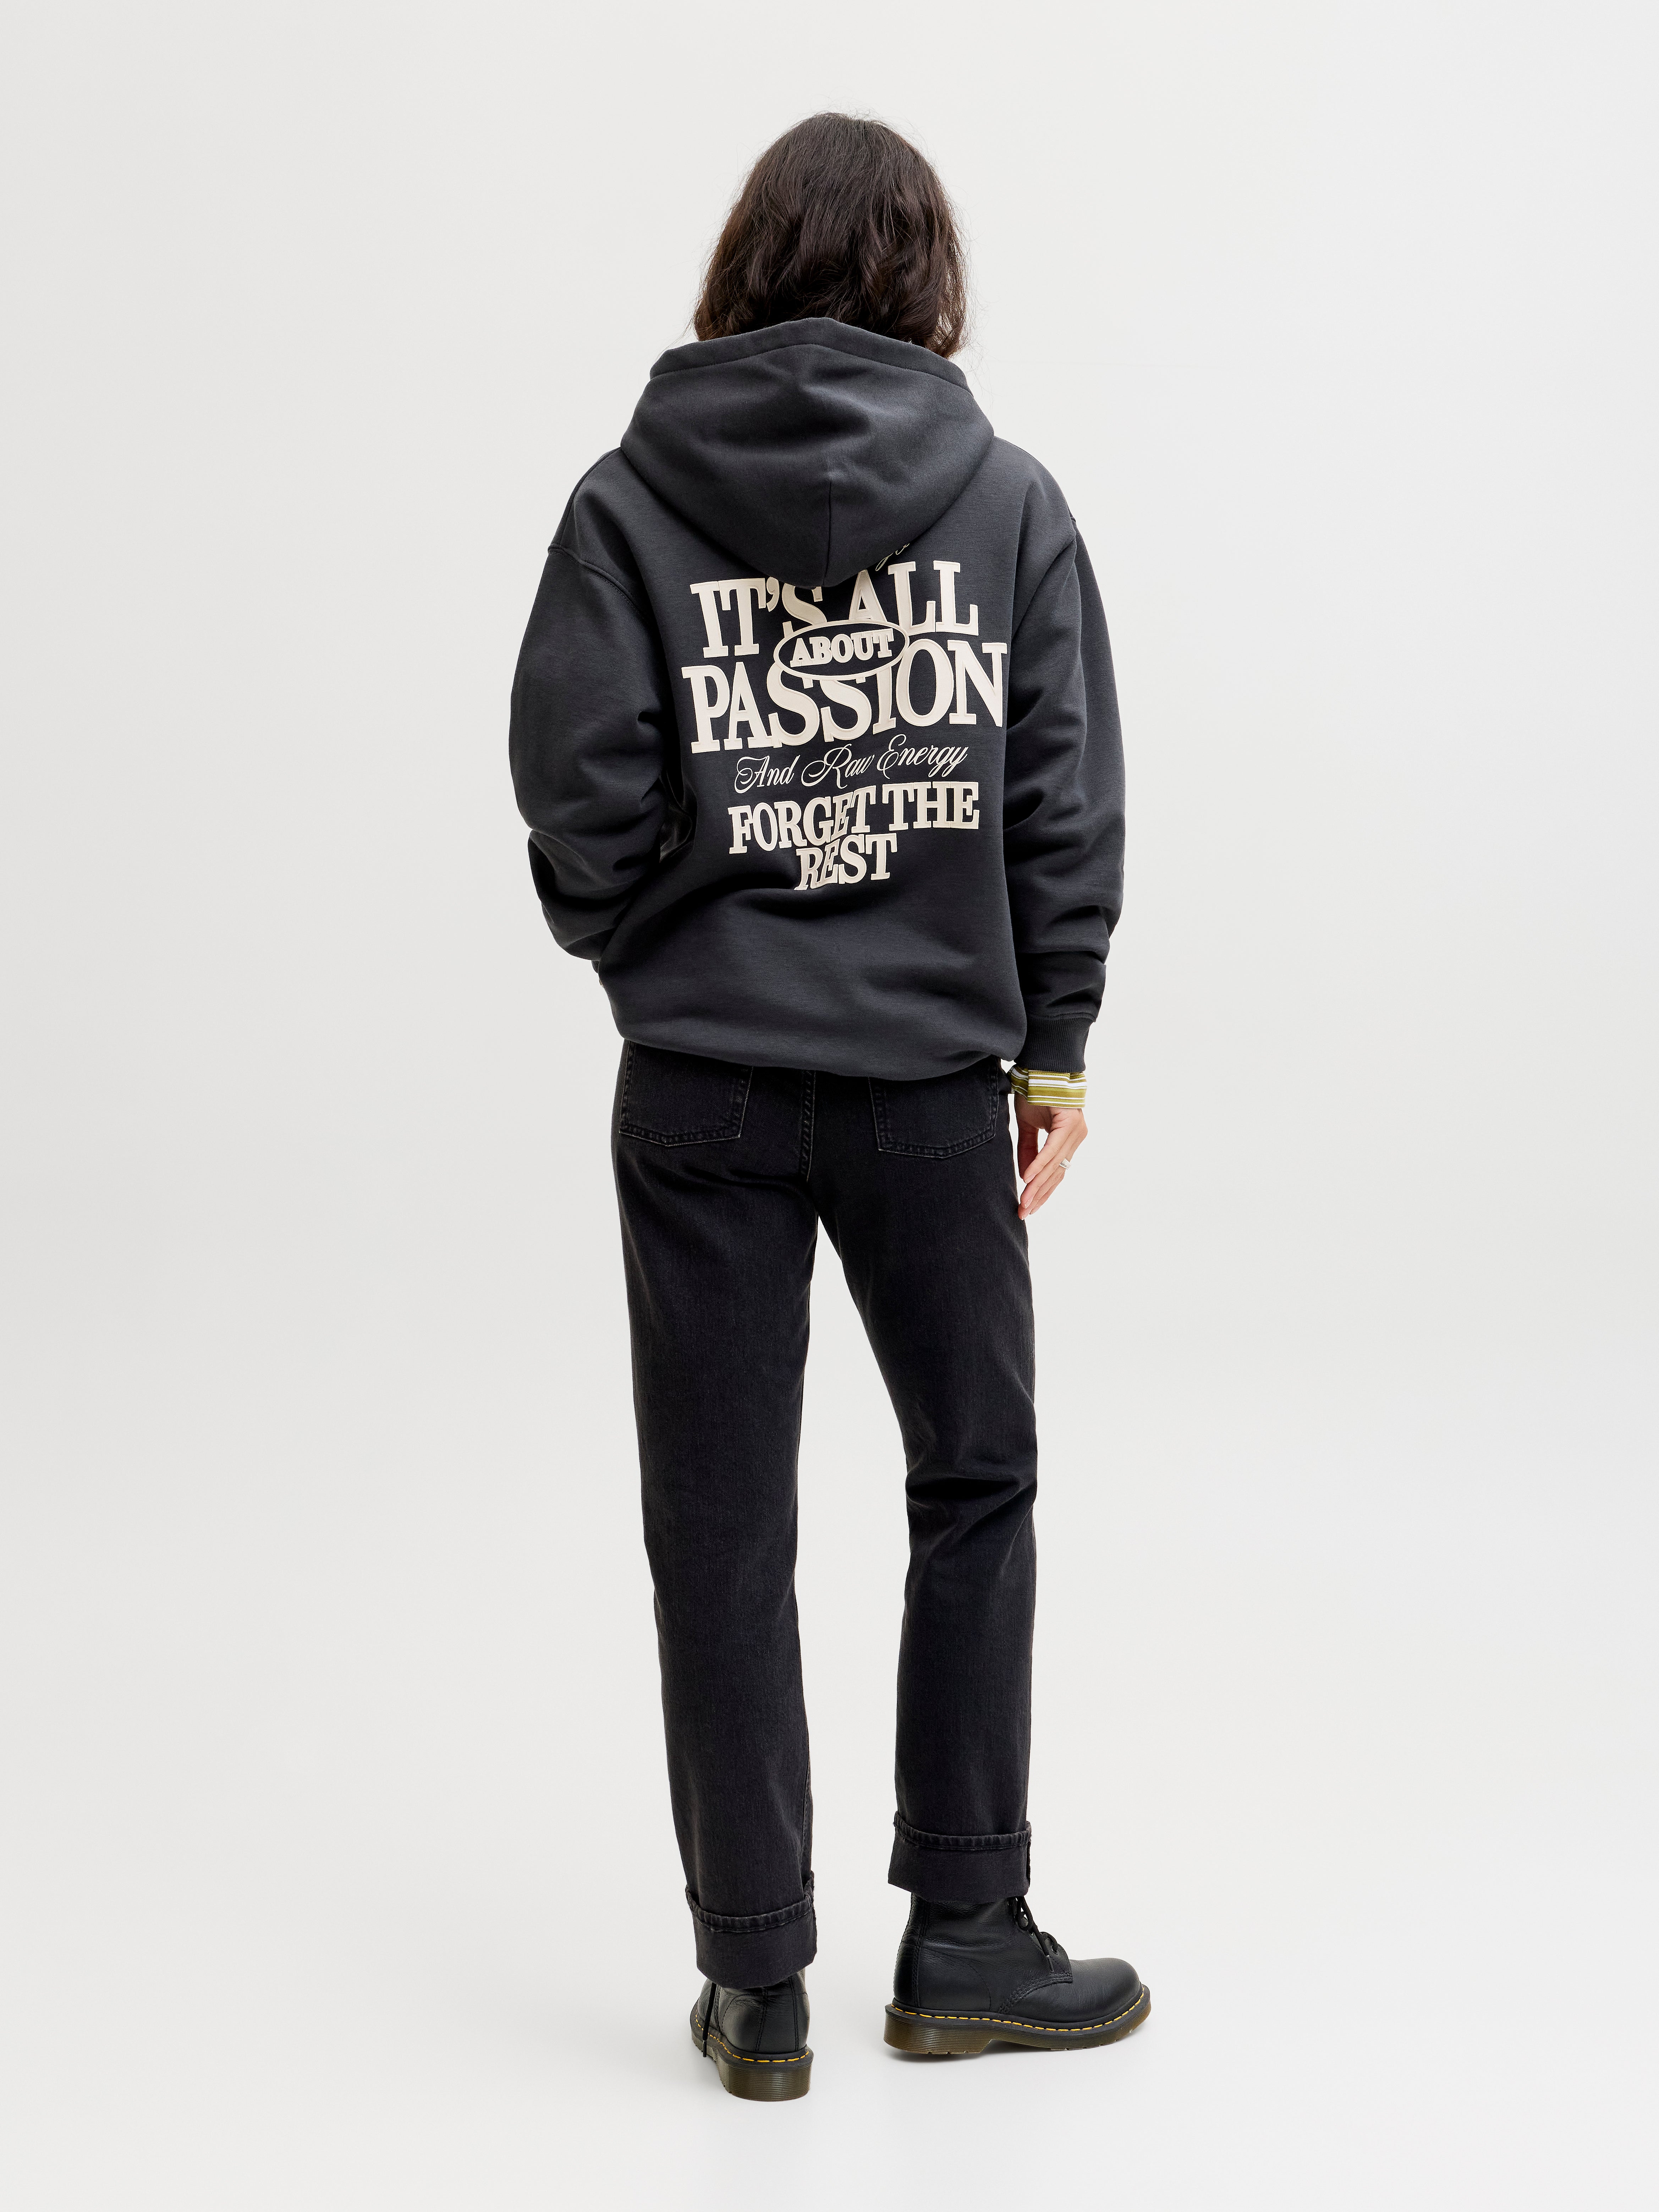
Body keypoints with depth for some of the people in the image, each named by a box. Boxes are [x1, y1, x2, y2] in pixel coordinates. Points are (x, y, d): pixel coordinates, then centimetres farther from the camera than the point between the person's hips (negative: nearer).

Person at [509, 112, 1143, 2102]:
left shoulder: (632, 501, -3)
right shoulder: (1007, 495, -1)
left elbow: (578, 791, -7)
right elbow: (1070, 799, -2)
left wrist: (648, 962, 11)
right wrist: (1051, 1049, 6)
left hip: (702, 1093, 0)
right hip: (931, 1079, 1)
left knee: (722, 1530, 9)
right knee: (977, 1484, 17)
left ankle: (758, 1985, 18)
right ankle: (964, 1938, 24)